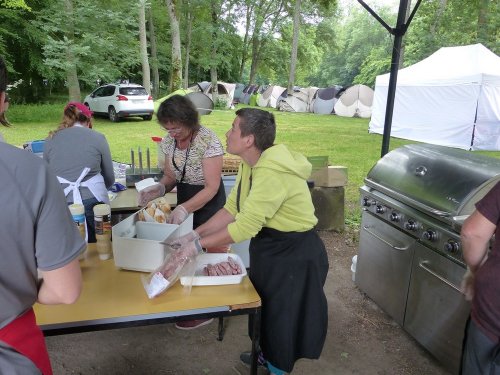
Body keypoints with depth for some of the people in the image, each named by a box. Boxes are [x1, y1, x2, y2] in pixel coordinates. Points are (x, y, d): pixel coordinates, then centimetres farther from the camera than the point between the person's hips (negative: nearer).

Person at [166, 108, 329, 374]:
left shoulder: (272, 174, -32)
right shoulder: (250, 165, -1)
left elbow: (245, 226, -31)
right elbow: (232, 209, -1)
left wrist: (199, 245, -23)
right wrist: (194, 235, -7)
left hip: (294, 255, -9)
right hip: (269, 246, 9)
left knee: (283, 314, 13)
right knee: (264, 306, 26)